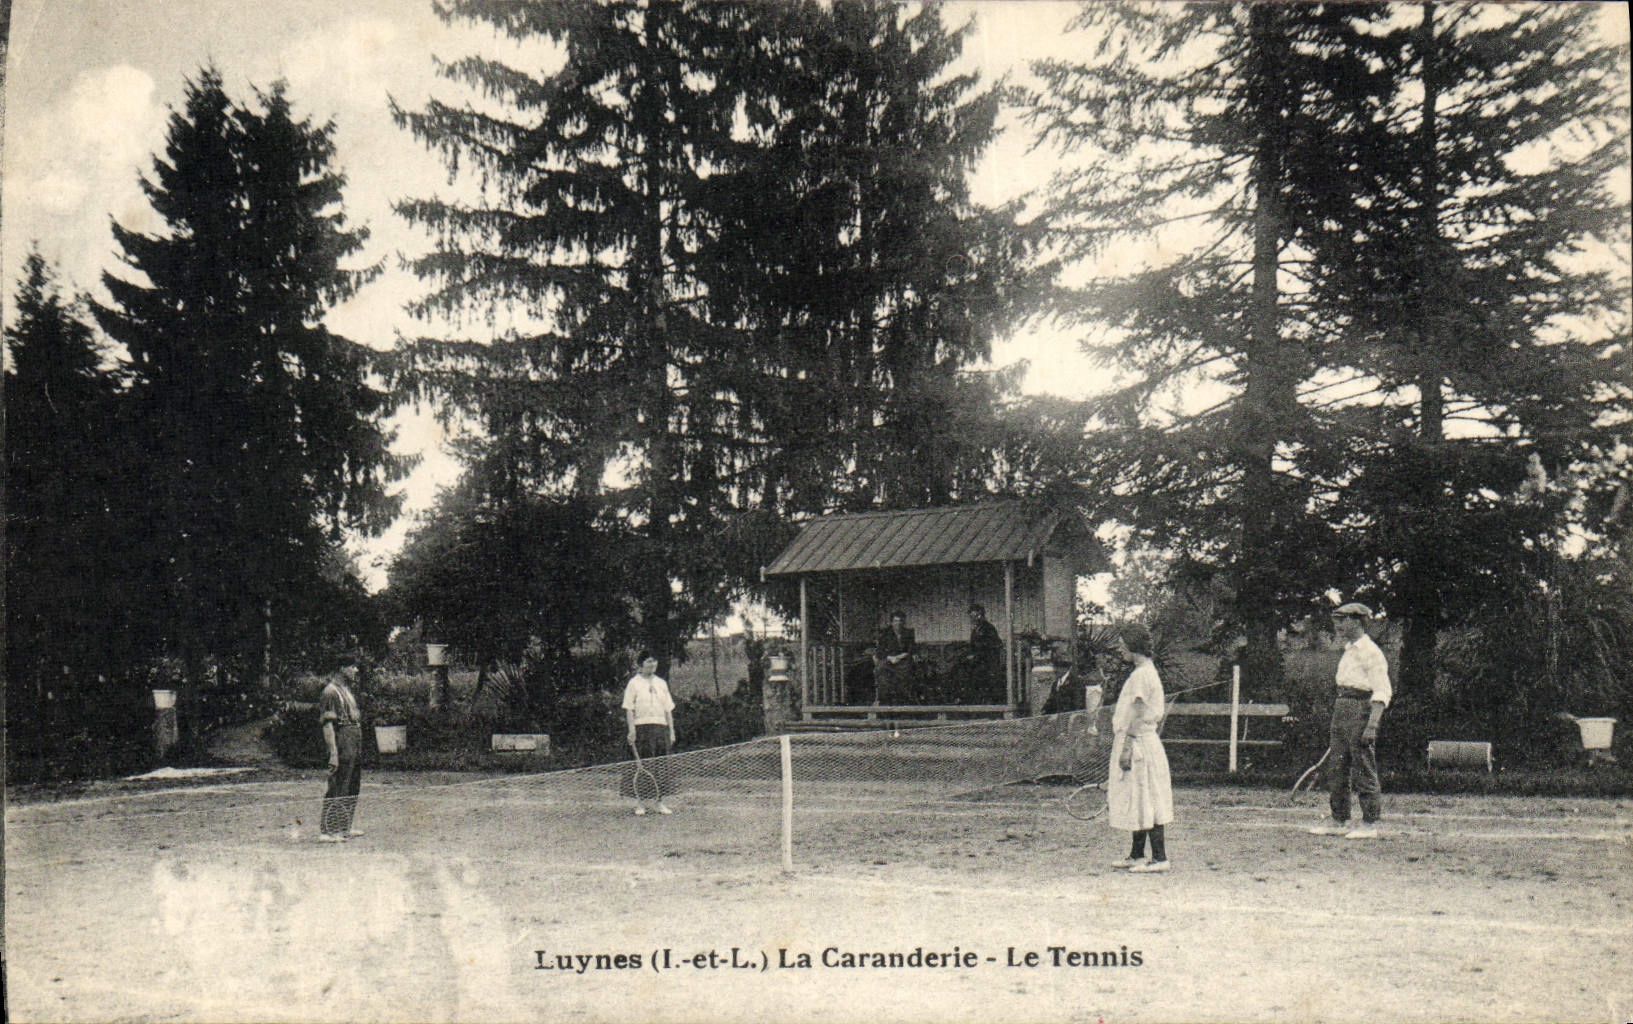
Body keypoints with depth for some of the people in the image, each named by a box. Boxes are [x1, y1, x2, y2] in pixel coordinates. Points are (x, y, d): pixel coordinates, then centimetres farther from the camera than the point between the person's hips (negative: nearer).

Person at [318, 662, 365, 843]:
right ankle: (327, 831, -3)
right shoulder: (331, 692, -12)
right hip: (342, 746, -10)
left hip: (355, 747, 10)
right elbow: (327, 724, -17)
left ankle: (344, 828, 23)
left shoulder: (348, 691, 18)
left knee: (353, 789, 14)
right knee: (337, 790, -8)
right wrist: (333, 753, -23)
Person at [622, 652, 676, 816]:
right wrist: (632, 729, -13)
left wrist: (671, 731, 11)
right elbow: (629, 708, -2)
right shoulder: (634, 683, 3)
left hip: (661, 727, 4)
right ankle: (640, 802, 1)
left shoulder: (661, 683, 16)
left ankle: (660, 802, 8)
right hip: (642, 727, -4)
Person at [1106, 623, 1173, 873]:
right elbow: (1160, 711, 21)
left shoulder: (1141, 675, -16)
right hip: (1143, 742, 10)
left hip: (1138, 743, -10)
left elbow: (1137, 716, -20)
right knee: (1138, 803, 14)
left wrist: (1127, 749, -20)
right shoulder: (1148, 671, 15)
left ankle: (1159, 858, -2)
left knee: (1146, 801, -6)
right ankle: (1137, 856, 20)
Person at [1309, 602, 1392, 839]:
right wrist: (1334, 726, 23)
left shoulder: (1371, 652, -10)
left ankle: (1370, 824, 3)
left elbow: (1382, 693, -15)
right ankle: (1338, 822, 16)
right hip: (1341, 711, 9)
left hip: (1362, 710, -9)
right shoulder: (1349, 651, 18)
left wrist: (1372, 725, -23)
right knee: (1336, 769, 10)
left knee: (1363, 771, -4)